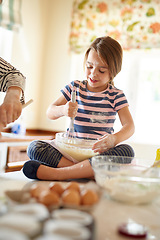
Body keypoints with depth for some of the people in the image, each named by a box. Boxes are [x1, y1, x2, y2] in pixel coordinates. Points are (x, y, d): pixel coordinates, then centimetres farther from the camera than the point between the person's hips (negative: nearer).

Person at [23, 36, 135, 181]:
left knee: (127, 151, -34)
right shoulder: (74, 87, 7)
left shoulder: (116, 95, 2)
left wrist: (114, 139, -32)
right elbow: (50, 113, 4)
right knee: (34, 147, -19)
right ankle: (88, 172, -32)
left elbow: (129, 125, -8)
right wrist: (62, 110, -22)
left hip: (100, 152, -1)